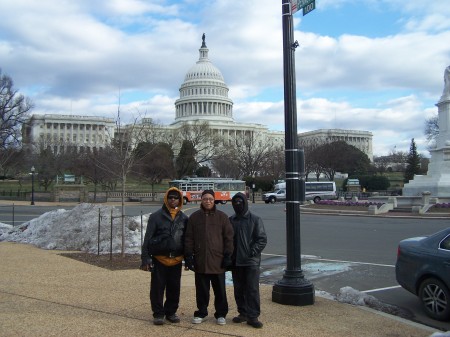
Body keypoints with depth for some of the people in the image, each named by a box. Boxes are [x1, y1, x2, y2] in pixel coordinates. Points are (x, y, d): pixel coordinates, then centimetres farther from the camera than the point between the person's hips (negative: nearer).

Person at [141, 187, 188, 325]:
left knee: (174, 288, 9)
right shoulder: (156, 216, -3)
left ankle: (171, 312, 24)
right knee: (157, 287, 2)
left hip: (176, 260, 3)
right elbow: (148, 238, -4)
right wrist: (145, 258, -9)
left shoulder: (184, 218, 7)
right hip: (159, 259, -3)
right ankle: (158, 314, 15)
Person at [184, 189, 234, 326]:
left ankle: (221, 314, 20)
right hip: (200, 261, 1)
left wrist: (228, 256, -4)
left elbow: (228, 238, 1)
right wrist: (188, 256, 0)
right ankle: (201, 313, 23)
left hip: (218, 261, -1)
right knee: (201, 290, 10)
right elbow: (189, 238, 6)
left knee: (220, 290, 8)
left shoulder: (222, 217, 2)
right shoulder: (194, 217, 5)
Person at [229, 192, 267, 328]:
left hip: (251, 261, -4)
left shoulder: (255, 219, -2)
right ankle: (243, 313, 22)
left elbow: (262, 239, -4)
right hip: (235, 261, 4)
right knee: (238, 289, 10)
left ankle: (253, 316, 1)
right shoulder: (230, 220, 9)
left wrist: (253, 251, -15)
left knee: (252, 289, -5)